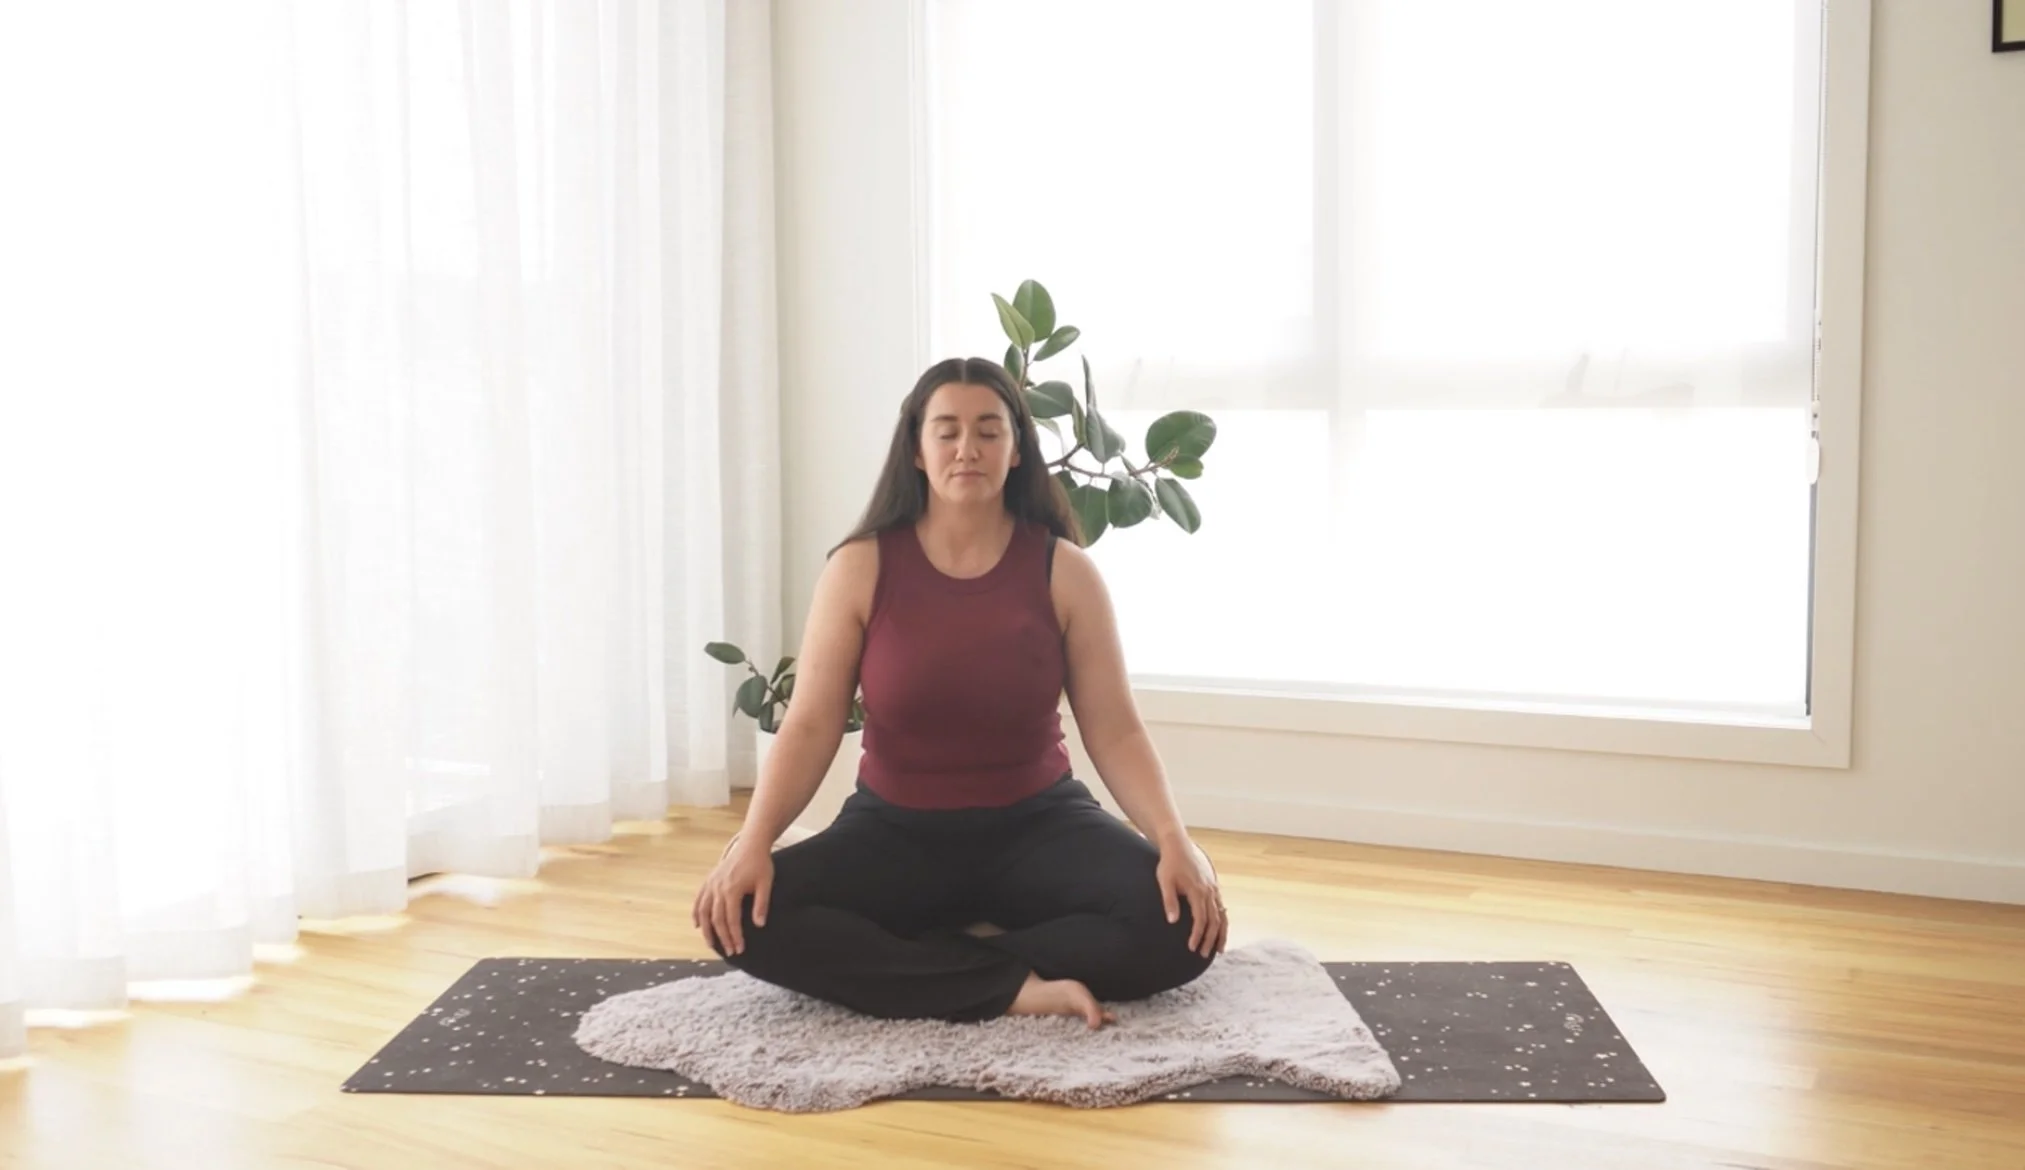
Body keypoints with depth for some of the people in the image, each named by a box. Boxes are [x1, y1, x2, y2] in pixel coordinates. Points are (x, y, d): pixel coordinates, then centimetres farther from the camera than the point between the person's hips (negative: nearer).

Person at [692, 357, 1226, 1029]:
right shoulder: (860, 568, -6)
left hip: (1036, 826, 1)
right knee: (743, 920, -28)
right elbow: (810, 727, -10)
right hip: (894, 832, 0)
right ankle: (1019, 991, -26)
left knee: (1181, 925, -28)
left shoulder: (1064, 571, -5)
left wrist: (1173, 839, -26)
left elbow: (1114, 730, -9)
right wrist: (752, 840, -27)